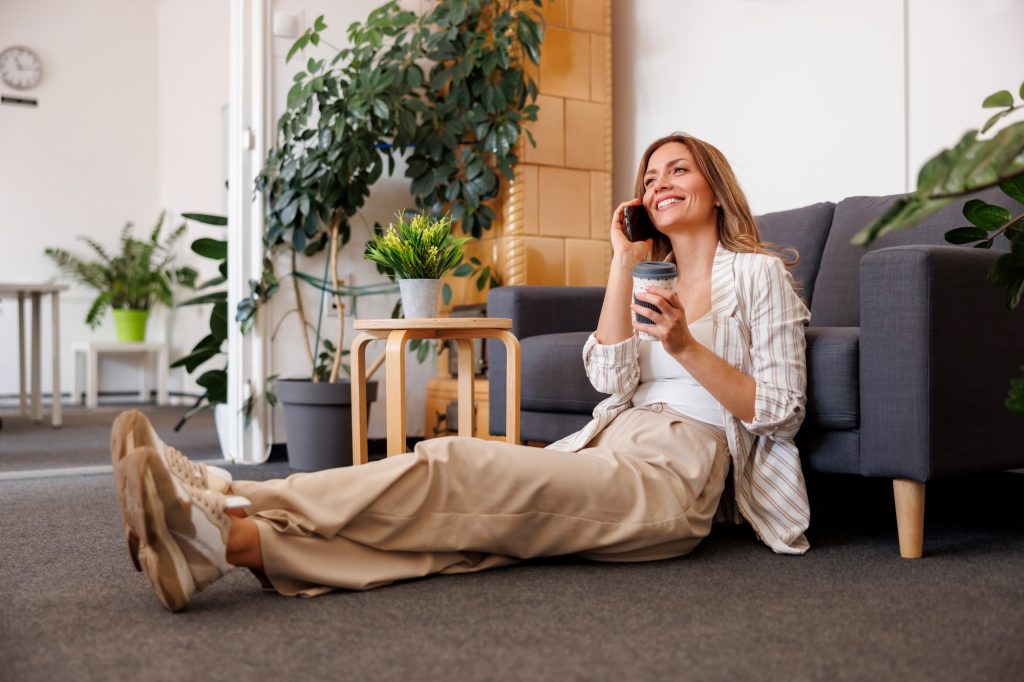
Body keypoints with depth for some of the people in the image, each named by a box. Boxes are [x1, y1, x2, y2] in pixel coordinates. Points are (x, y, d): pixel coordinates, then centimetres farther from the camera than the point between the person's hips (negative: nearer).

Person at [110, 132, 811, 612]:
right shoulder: (653, 278, 27)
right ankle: (230, 511, -44)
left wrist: (686, 346, -13)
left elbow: (781, 409, 0)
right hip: (608, 451, 5)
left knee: (459, 469, -29)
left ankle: (228, 531, -43)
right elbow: (613, 377, 8)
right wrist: (624, 261, 6)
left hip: (671, 478, -5)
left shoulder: (759, 272, 9)